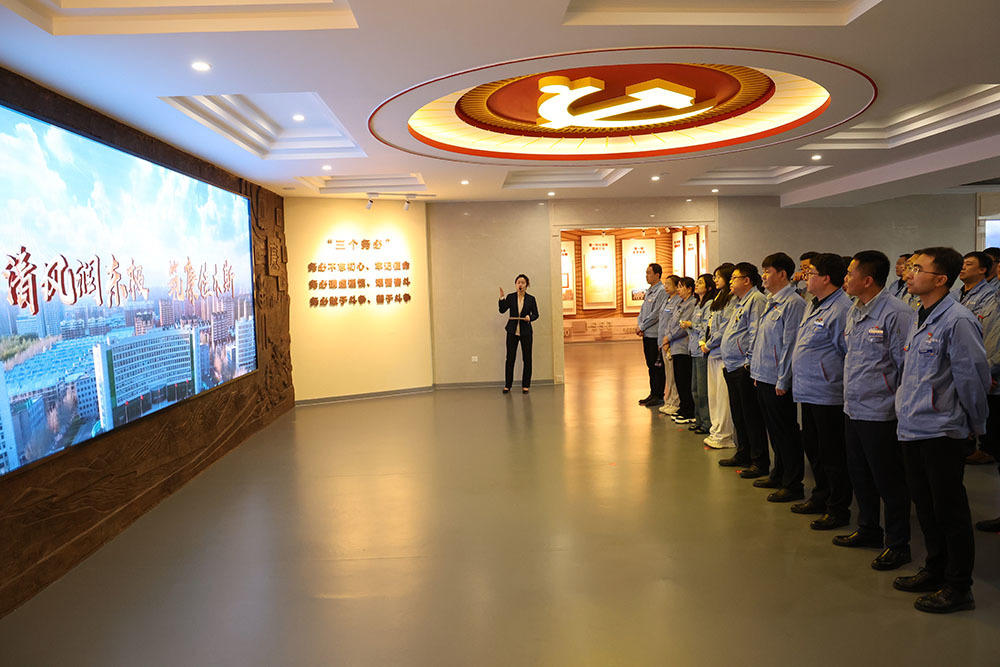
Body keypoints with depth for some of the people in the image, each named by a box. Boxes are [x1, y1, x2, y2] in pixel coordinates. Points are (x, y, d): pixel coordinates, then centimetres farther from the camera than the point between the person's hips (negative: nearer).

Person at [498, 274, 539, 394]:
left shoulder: (531, 299, 2)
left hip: (526, 331, 0)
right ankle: (507, 385, 11)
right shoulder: (510, 297, 2)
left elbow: (536, 314, 7)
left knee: (527, 359, 4)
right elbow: (502, 310, -9)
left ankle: (525, 385, 14)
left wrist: (530, 318, -13)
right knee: (510, 358, 1)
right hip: (512, 331, 0)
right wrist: (502, 298, -21)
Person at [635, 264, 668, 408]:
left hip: (655, 334, -9)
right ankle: (653, 394, 21)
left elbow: (656, 314, -17)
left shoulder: (662, 291, -12)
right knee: (651, 365, 13)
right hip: (647, 334, 9)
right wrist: (639, 325, 2)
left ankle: (659, 396, 4)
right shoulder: (649, 291, 17)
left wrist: (642, 327, -11)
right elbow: (643, 310, 18)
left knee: (657, 366, -2)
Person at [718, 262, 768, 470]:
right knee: (738, 414, 16)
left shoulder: (756, 299, -12)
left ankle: (760, 461, 4)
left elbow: (756, 334, -19)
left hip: (745, 368, -10)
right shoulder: (740, 302, 20)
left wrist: (750, 361, -21)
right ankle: (743, 454, 27)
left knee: (752, 416, -4)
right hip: (732, 367, 10)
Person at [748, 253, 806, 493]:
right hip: (764, 379, 9)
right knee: (774, 430, 18)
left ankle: (792, 484, 10)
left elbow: (790, 344, -18)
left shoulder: (793, 303, -15)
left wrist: (783, 381, -18)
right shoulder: (771, 302, 14)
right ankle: (778, 475, 31)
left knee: (786, 433, 0)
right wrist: (757, 372, 17)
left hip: (778, 382, -9)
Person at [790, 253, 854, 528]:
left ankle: (838, 510, 14)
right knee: (813, 447, 20)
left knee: (833, 455, 1)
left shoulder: (842, 309, -17)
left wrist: (839, 383, -15)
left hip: (829, 395, -10)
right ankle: (821, 497, 35)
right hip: (808, 392, 10)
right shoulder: (813, 306, 14)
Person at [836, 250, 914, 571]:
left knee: (889, 480, 4)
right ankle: (868, 529, 36)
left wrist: (899, 404, -11)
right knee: (860, 474, 19)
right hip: (852, 409, 8)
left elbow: (907, 365, -15)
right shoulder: (853, 312, 10)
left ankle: (898, 544, 19)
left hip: (879, 413, -8)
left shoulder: (896, 313, -16)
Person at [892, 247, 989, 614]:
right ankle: (936, 570, 33)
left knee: (949, 508, 3)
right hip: (912, 428, 9)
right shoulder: (918, 321, 12)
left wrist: (976, 424, -4)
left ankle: (958, 588, 16)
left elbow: (973, 377, -13)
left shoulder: (957, 320, -15)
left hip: (941, 430, -8)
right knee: (924, 503, 18)